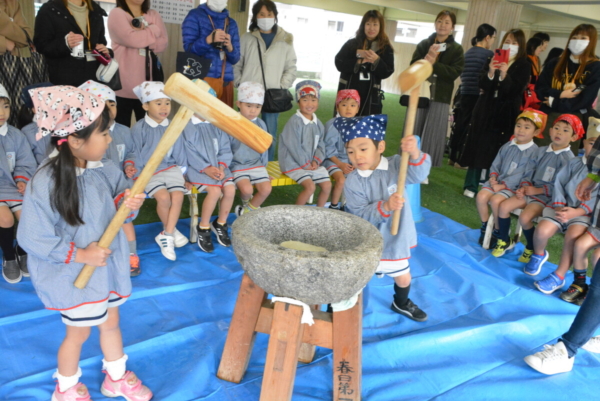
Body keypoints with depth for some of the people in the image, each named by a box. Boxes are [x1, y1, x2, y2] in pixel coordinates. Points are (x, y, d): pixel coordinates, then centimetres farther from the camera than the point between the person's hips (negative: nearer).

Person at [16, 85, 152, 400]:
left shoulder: (103, 170, -11)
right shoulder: (44, 184, -27)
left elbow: (116, 197, 5)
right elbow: (32, 239, -22)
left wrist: (128, 202, -18)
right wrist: (80, 255, -21)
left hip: (107, 266, 5)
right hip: (73, 277, -5)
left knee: (111, 323, 22)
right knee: (78, 333, 17)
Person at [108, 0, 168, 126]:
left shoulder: (153, 15, 15)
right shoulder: (116, 14, 0)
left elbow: (164, 43, 2)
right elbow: (131, 39, -16)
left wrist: (141, 38, -10)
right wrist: (154, 30, -3)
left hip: (148, 83, 4)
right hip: (124, 85, -4)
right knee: (122, 127, 1)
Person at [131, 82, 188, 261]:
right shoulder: (139, 129, -7)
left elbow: (179, 154, 11)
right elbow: (137, 157, -2)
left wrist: (183, 173, 9)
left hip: (171, 169, 3)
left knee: (178, 196, -20)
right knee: (163, 197, -24)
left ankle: (166, 235, -9)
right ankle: (171, 231, 2)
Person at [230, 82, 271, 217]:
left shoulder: (261, 125, 4)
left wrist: (263, 166, 14)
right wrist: (227, 167, -8)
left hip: (256, 165, 4)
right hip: (237, 166, -4)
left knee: (266, 189, -16)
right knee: (247, 189, -26)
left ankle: (248, 210, 10)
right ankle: (246, 201, 13)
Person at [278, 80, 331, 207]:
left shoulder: (318, 124, 8)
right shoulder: (294, 122, -16)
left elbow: (321, 145, 9)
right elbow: (294, 146, -18)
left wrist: (316, 160, -7)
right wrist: (305, 163, -15)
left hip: (313, 163, 7)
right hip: (294, 163, -7)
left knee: (327, 185, -3)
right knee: (310, 186, -22)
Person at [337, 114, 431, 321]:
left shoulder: (395, 166, -10)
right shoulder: (353, 182, -17)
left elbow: (418, 175, -27)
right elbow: (360, 215, -21)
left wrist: (415, 155, -48)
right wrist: (385, 207, -37)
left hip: (394, 239, 3)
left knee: (403, 277, 21)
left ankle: (401, 303, 52)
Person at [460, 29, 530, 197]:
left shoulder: (524, 65, 1)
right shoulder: (493, 60, 9)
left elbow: (516, 90, -10)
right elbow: (482, 85, 1)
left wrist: (504, 76, -25)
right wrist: (490, 73, -18)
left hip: (506, 114, -2)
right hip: (486, 109, 3)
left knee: (496, 151, -5)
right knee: (478, 147, 1)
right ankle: (471, 186, 7)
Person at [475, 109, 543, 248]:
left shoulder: (534, 151, -10)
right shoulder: (507, 146, 10)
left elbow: (522, 174, -17)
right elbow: (496, 164, 14)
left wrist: (503, 185, -21)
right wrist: (493, 177, -7)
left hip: (514, 186, -6)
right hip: (498, 181, 6)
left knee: (496, 200, -30)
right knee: (481, 196, -19)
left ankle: (497, 232, -7)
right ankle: (485, 226, 1)